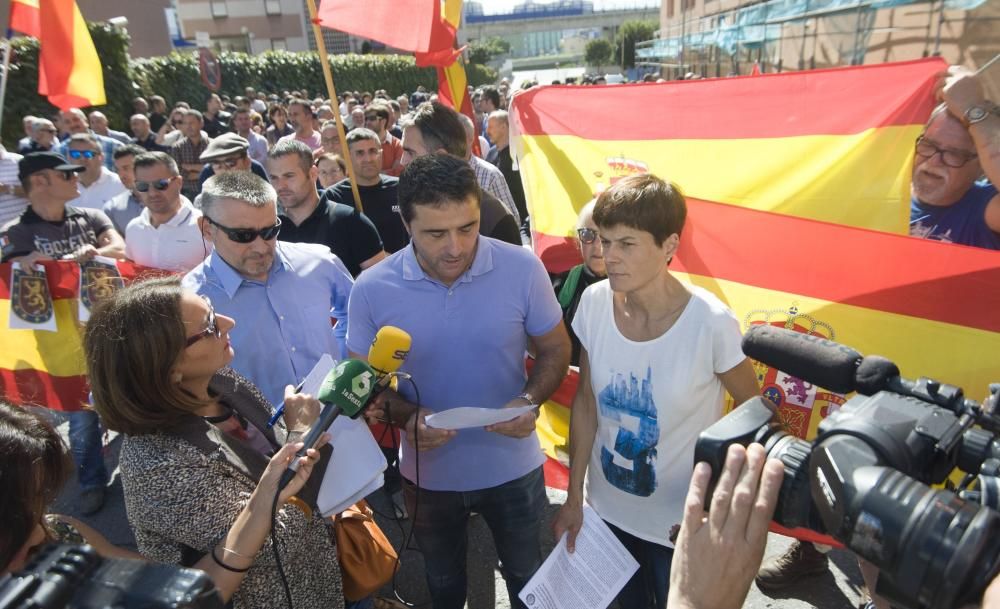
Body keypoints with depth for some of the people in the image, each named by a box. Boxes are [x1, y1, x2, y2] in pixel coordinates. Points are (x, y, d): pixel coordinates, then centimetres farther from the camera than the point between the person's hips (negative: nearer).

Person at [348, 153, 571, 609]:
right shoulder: (371, 289, -18)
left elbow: (555, 350, -6)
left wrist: (529, 400, -25)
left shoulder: (523, 268, -19)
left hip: (512, 466, 0)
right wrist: (405, 415, -25)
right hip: (427, 473, 1)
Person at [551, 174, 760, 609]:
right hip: (606, 510, 4)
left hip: (682, 524, -3)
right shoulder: (594, 303, -15)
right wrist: (574, 498, 2)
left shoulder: (711, 323, -25)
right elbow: (586, 402, -3)